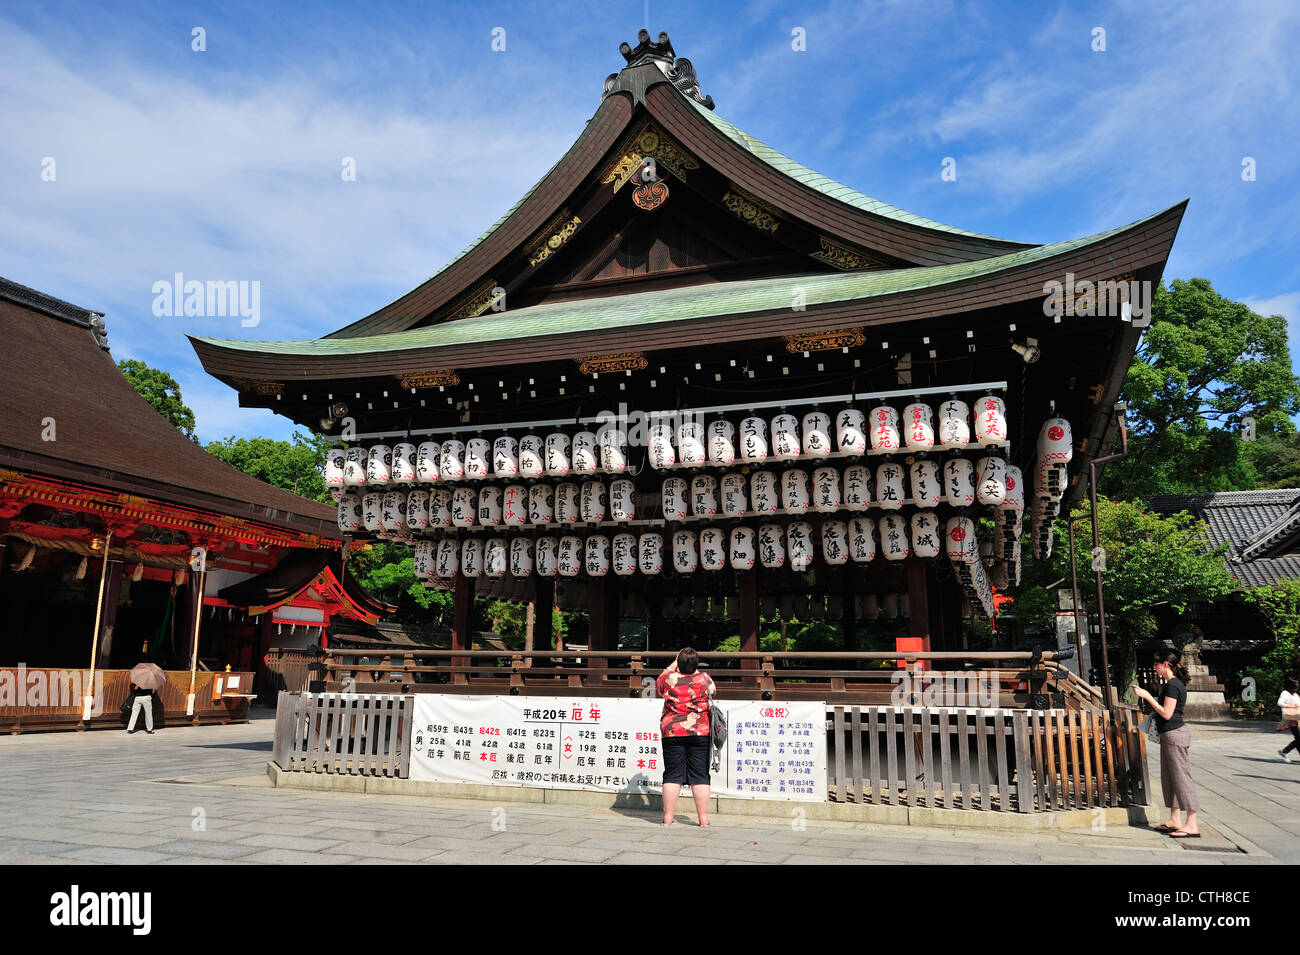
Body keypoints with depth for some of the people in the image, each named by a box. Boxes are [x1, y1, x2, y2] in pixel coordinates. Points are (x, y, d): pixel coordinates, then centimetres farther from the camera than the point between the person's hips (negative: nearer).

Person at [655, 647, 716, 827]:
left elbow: (658, 684, 18)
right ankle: (703, 819, 6)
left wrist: (673, 664, 21)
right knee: (700, 775, 4)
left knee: (672, 774, 6)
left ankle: (668, 817, 10)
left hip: (671, 733, 1)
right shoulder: (704, 679, -5)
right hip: (700, 733, 0)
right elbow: (712, 691, 18)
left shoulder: (670, 678, -5)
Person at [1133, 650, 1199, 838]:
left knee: (1181, 777, -7)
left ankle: (1192, 824, -4)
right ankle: (1175, 820, 20)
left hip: (1174, 735, -11)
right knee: (1169, 778, 14)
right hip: (1169, 735, 11)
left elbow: (1166, 714, -19)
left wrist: (1148, 696, -16)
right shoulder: (1173, 684, 15)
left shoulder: (1172, 685, -16)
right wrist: (1146, 696, 16)